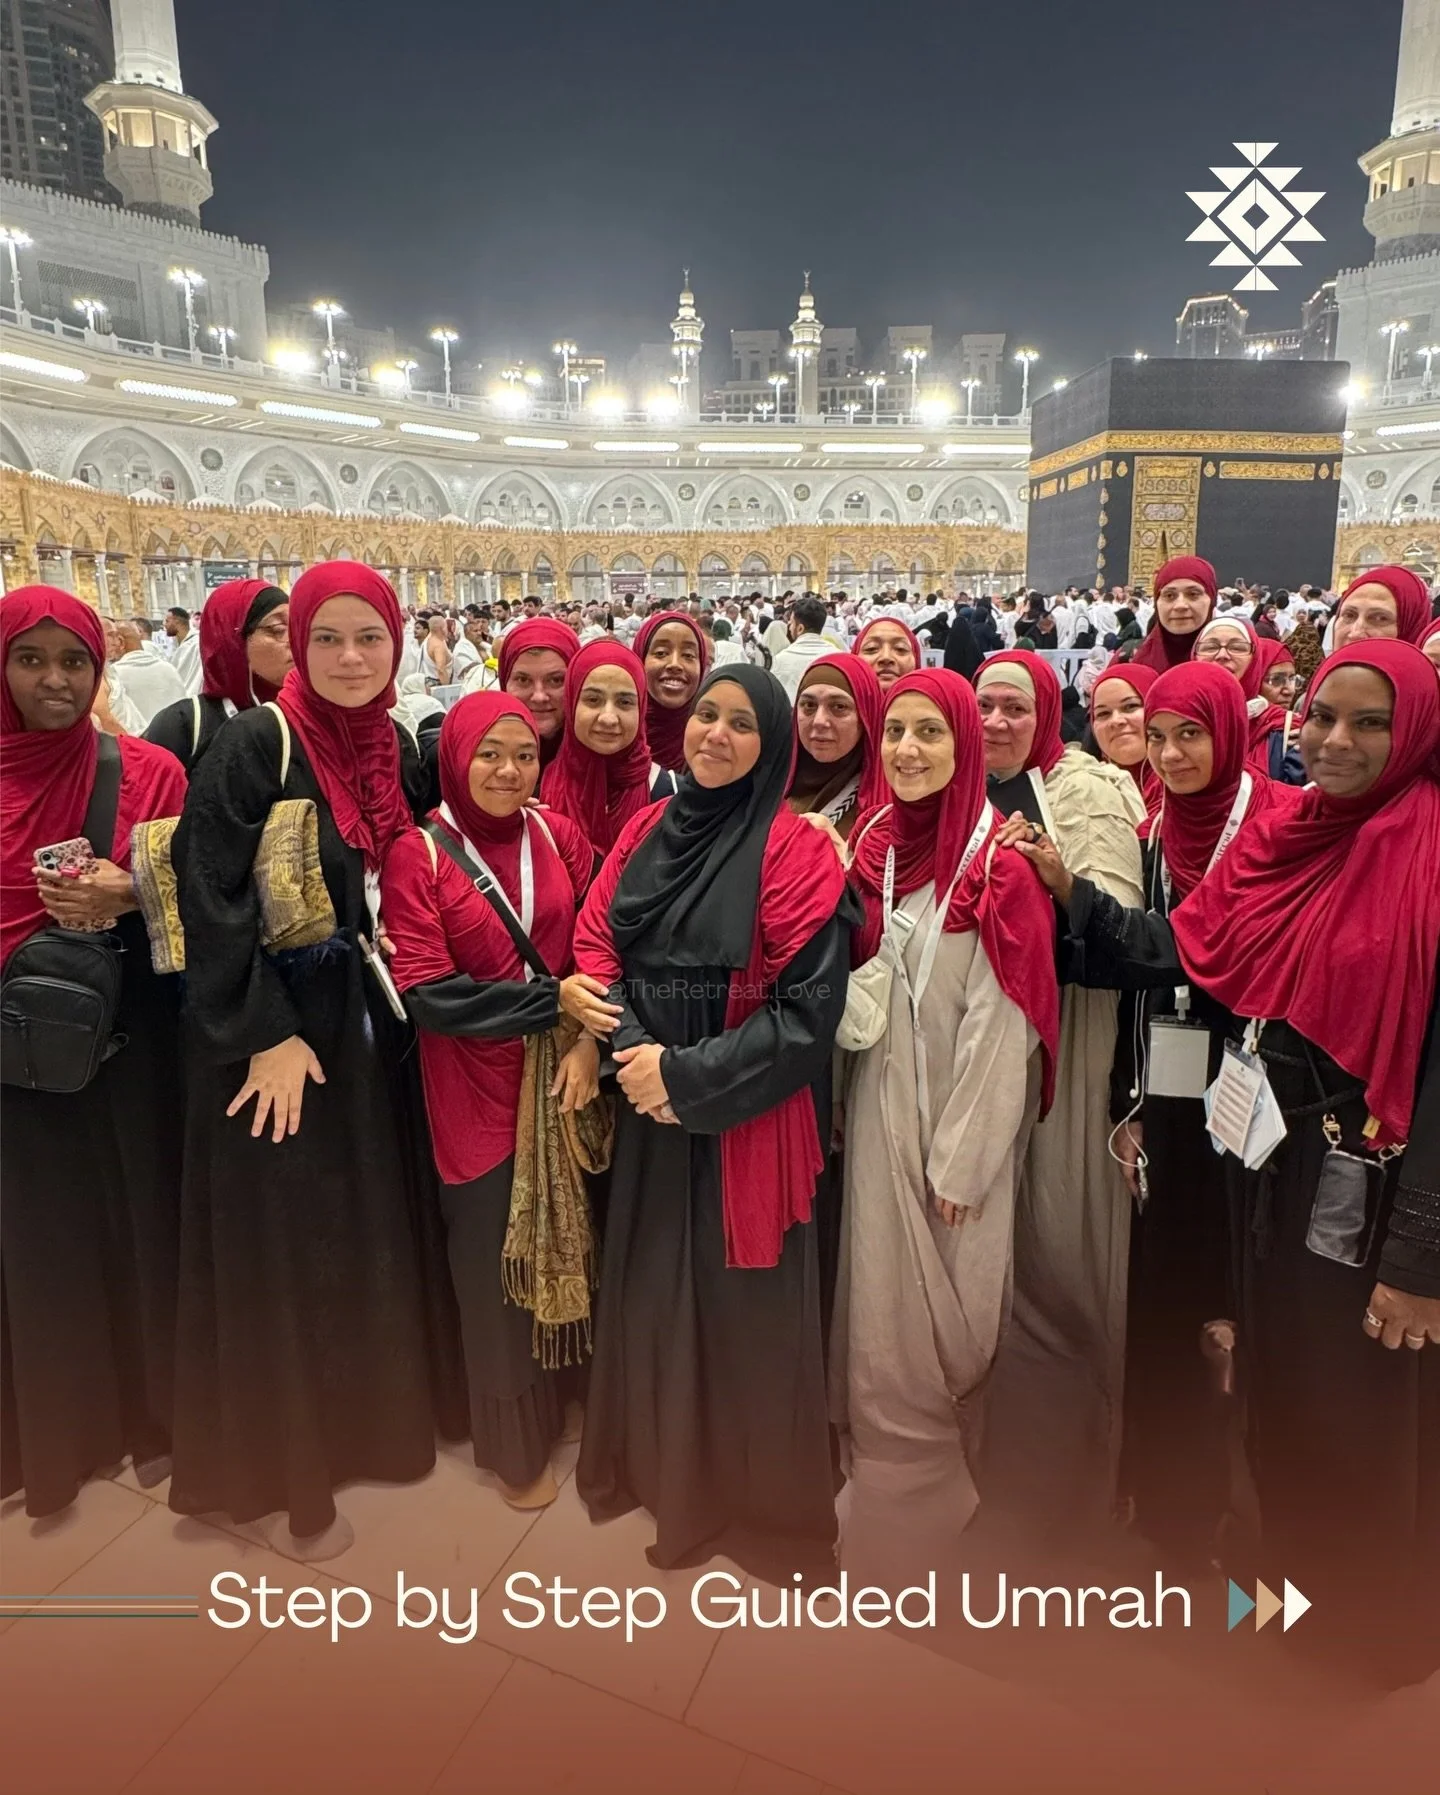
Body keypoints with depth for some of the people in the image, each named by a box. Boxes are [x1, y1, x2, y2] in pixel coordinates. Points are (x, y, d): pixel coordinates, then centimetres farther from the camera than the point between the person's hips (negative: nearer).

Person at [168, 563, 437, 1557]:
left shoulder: (396, 745, 6)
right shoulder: (255, 743, -13)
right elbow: (212, 899, -16)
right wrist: (266, 1035, -17)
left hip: (367, 1025, 6)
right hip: (273, 1037, -6)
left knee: (367, 1233, 16)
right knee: (281, 1249, 6)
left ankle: (361, 1420, 38)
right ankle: (287, 1470, 26)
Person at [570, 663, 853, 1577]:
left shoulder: (795, 850, -11)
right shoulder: (647, 830, 6)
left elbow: (808, 1009, -15)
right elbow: (594, 946, 4)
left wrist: (689, 1074, -17)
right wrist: (635, 1052, -12)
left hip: (747, 1116, -5)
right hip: (650, 1108, 5)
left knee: (745, 1306, 7)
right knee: (652, 1291, 16)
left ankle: (760, 1501, 32)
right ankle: (663, 1469, 40)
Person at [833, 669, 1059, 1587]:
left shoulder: (997, 862, -14)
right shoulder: (875, 843, 4)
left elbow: (1001, 1021, -14)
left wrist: (962, 1158, -13)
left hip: (959, 1117, -5)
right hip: (879, 1106, 5)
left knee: (940, 1316, 7)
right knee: (881, 1307, 14)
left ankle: (924, 1507, 29)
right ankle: (898, 1472, 36)